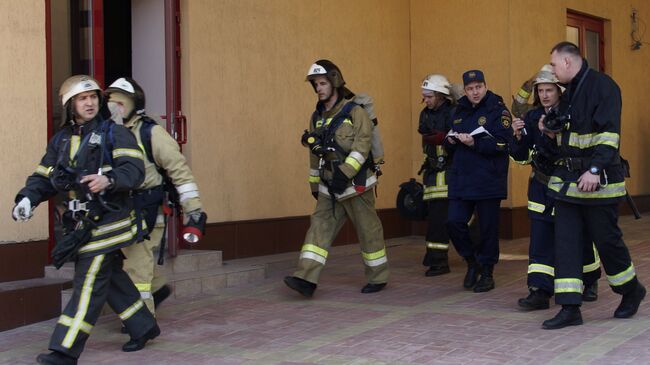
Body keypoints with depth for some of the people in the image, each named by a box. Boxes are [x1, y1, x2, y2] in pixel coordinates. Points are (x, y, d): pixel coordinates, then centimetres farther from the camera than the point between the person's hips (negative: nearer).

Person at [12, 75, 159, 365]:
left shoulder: (114, 134, -5)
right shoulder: (60, 140, 14)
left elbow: (134, 170, -16)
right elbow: (43, 177, 10)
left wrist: (109, 179, -35)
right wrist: (27, 198, -10)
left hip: (106, 220, -6)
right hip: (80, 223, 7)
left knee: (88, 284, -8)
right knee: (112, 279, 15)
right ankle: (143, 327, 32)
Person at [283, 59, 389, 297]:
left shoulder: (354, 113, -9)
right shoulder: (317, 117, 12)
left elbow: (361, 146, -19)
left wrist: (344, 173, -27)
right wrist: (314, 185, 20)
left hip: (355, 186, -6)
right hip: (329, 189, 6)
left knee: (368, 231, 4)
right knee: (319, 228, -5)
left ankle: (378, 278, 19)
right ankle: (306, 279, -12)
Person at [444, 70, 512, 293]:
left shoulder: (498, 110, -5)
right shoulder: (459, 112, 15)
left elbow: (502, 144, -16)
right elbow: (449, 146, 20)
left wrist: (474, 143, -23)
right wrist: (451, 140, -2)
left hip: (488, 180, -5)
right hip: (461, 180, 5)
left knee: (488, 227, 2)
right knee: (454, 222, -1)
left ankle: (487, 273, 16)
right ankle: (472, 261, 20)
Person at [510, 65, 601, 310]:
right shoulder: (532, 117, 1)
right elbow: (521, 157, 2)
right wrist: (518, 136, -17)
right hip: (542, 187, 3)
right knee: (540, 239, -6)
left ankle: (590, 283, 34)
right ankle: (540, 292, -6)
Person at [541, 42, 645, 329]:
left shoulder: (602, 86, -11)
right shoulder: (569, 94, 15)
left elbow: (609, 133, -20)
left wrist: (595, 169, -29)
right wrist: (552, 132, 6)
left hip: (597, 180, -8)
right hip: (568, 179, 8)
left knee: (606, 238, 4)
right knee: (566, 241, 0)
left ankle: (631, 290, 29)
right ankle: (570, 308, 1)